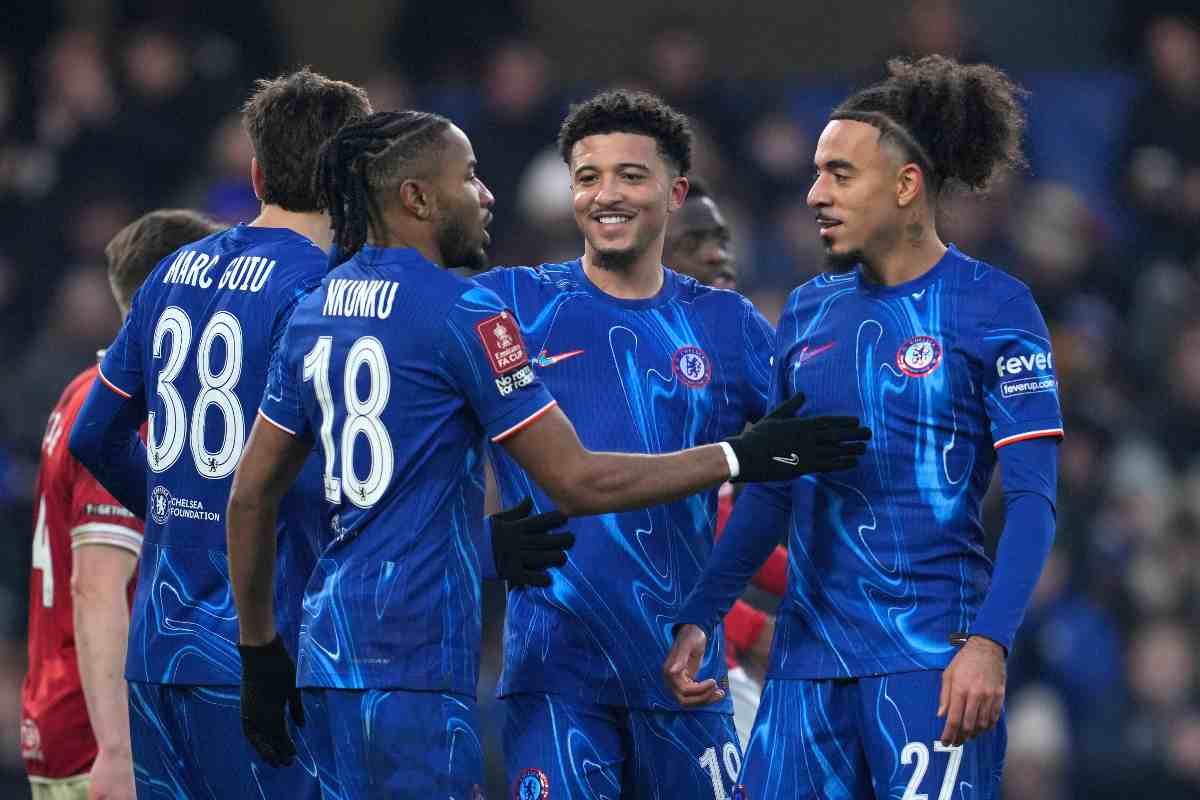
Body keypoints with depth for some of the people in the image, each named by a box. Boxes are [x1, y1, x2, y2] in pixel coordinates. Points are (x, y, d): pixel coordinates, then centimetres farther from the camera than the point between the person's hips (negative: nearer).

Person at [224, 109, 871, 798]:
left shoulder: (314, 313, 13)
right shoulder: (464, 313, -10)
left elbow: (251, 496, 16)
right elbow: (579, 482, -12)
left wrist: (260, 650, 23)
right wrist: (740, 458, -4)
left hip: (335, 637, 9)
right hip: (415, 654, -9)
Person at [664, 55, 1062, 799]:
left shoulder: (992, 307, -3)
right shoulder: (809, 313, 13)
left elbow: (1034, 500, -9)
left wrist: (989, 642, -20)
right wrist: (698, 619, 10)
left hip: (932, 651, -6)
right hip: (810, 649, 6)